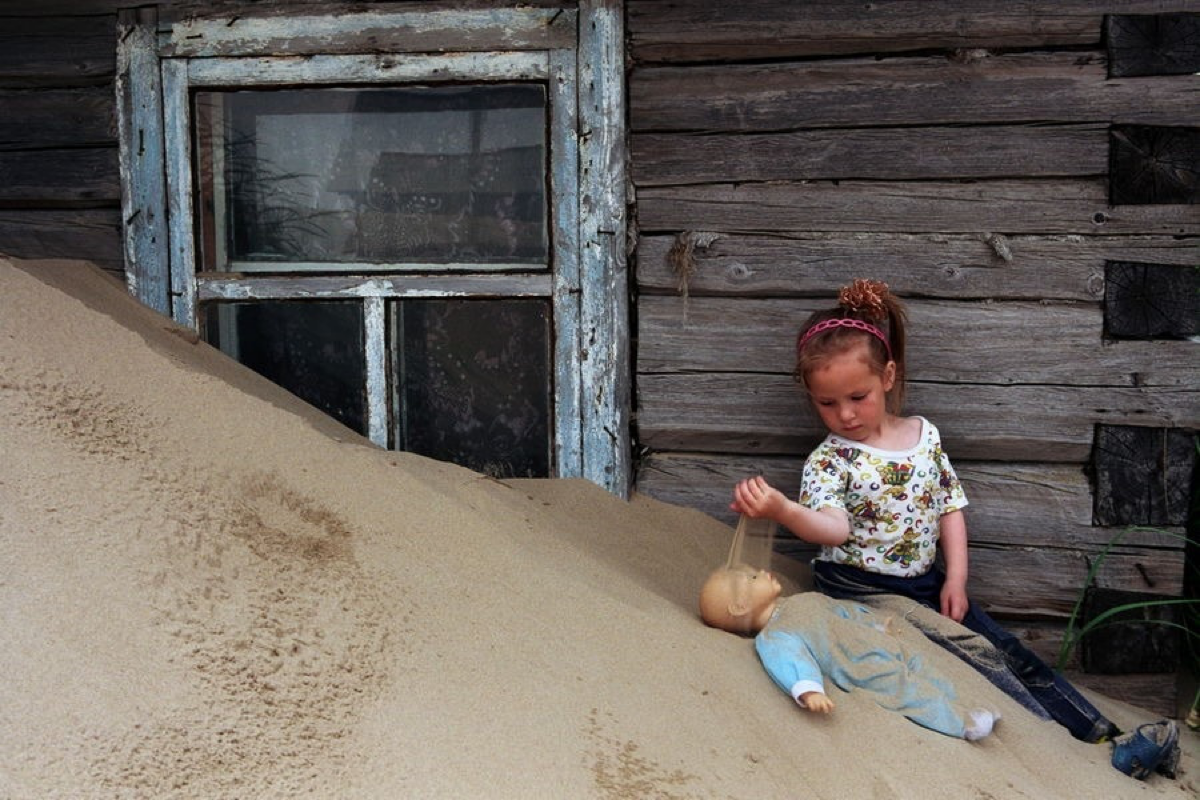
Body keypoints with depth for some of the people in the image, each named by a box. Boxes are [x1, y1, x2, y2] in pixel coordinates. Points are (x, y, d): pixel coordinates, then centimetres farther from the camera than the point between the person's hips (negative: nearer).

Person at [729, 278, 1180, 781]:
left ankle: (1103, 735, 6)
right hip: (865, 594, -5)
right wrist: (782, 510, -54)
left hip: (927, 584, 5)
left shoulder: (924, 435, 3)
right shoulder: (829, 461, -13)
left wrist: (955, 580, -2)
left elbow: (950, 508, 8)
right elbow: (833, 527, -32)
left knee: (1011, 655, 2)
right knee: (980, 660, -16)